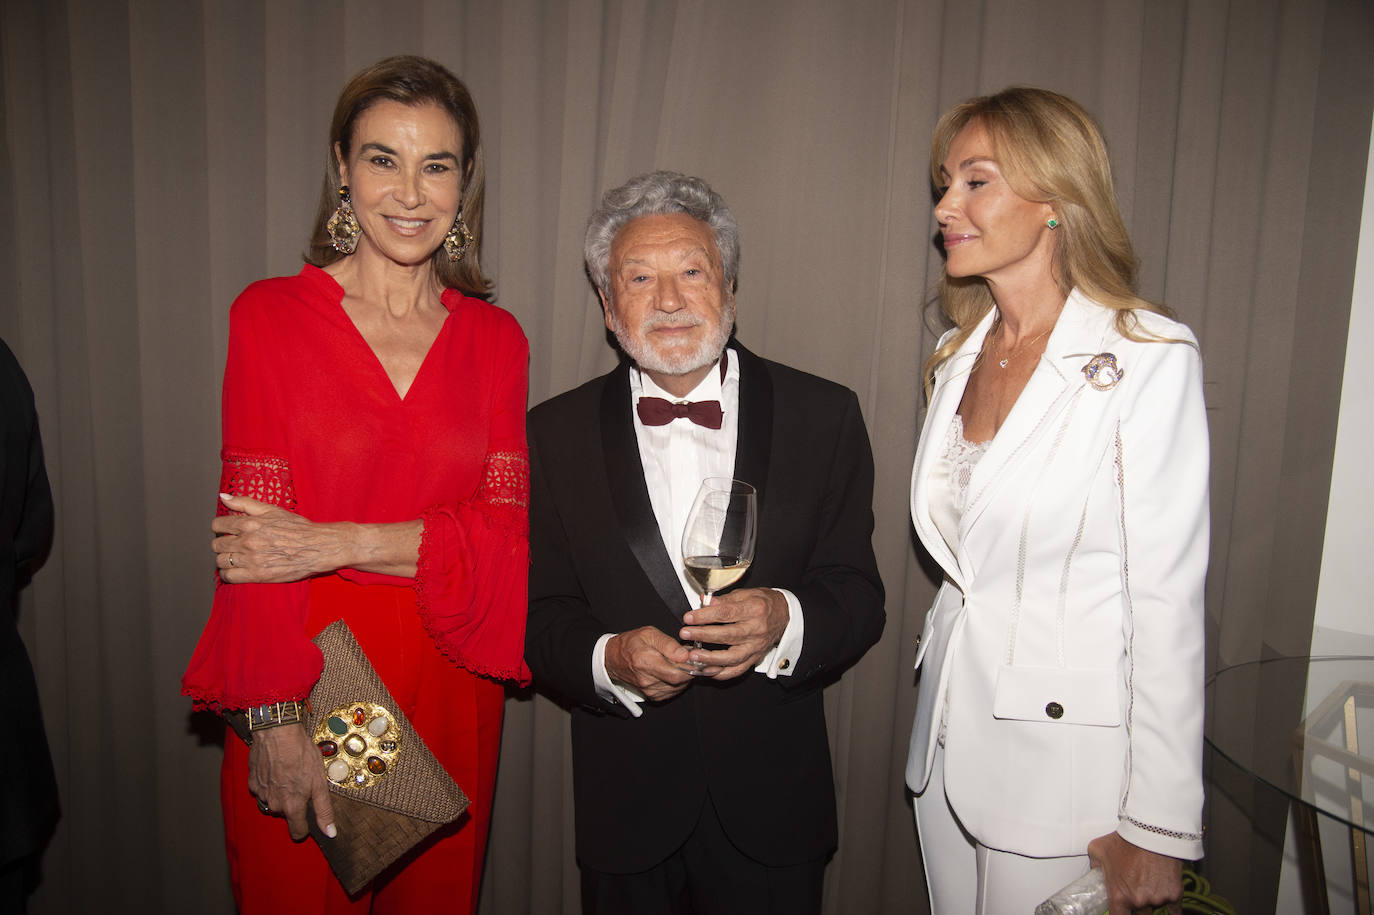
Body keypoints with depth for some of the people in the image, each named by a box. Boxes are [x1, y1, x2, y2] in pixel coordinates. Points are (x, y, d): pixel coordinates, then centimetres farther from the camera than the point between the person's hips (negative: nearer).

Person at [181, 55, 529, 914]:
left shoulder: (496, 339, 2)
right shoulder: (270, 314, -5)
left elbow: (506, 529, -6)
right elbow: (255, 535, -9)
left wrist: (334, 543, -17)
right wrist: (274, 718, -16)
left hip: (449, 691, 3)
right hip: (304, 689, -2)